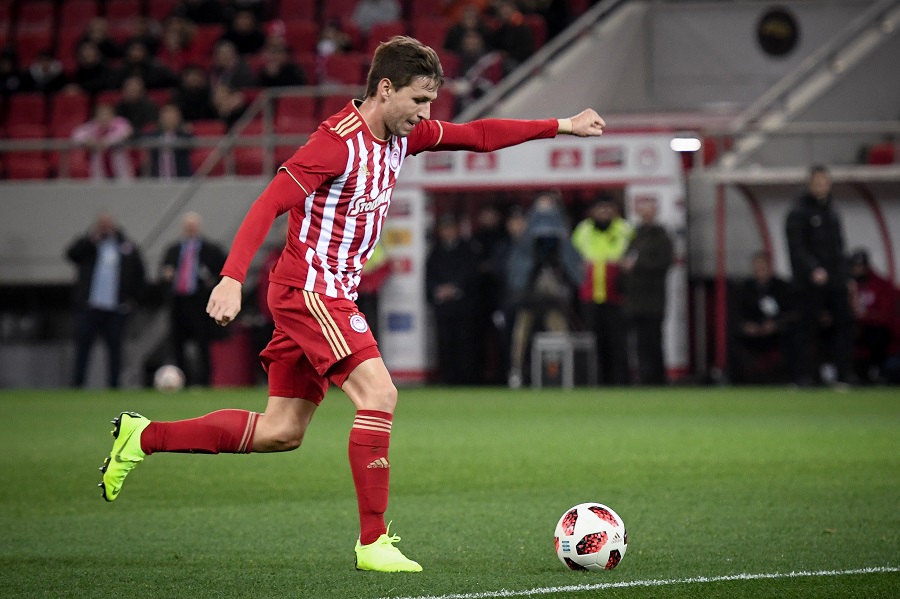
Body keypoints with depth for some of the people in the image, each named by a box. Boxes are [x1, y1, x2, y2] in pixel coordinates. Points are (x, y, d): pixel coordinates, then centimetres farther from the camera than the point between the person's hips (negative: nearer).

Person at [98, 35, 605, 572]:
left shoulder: (401, 135, 7)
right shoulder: (339, 141, -19)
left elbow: (477, 136, 18)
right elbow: (269, 205, -24)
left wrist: (561, 126, 13)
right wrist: (232, 277, -33)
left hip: (335, 295, 9)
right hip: (309, 290, -9)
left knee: (281, 432, 11)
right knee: (379, 393, -19)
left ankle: (143, 437, 20)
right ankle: (373, 541, -15)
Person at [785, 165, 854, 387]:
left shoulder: (831, 210, 19)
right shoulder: (798, 212, -4)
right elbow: (796, 247, -13)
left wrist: (845, 276, 17)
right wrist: (813, 269, -26)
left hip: (836, 281, 6)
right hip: (812, 283, -6)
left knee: (842, 325, 0)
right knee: (810, 329, -5)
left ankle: (843, 376, 2)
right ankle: (805, 376, 0)